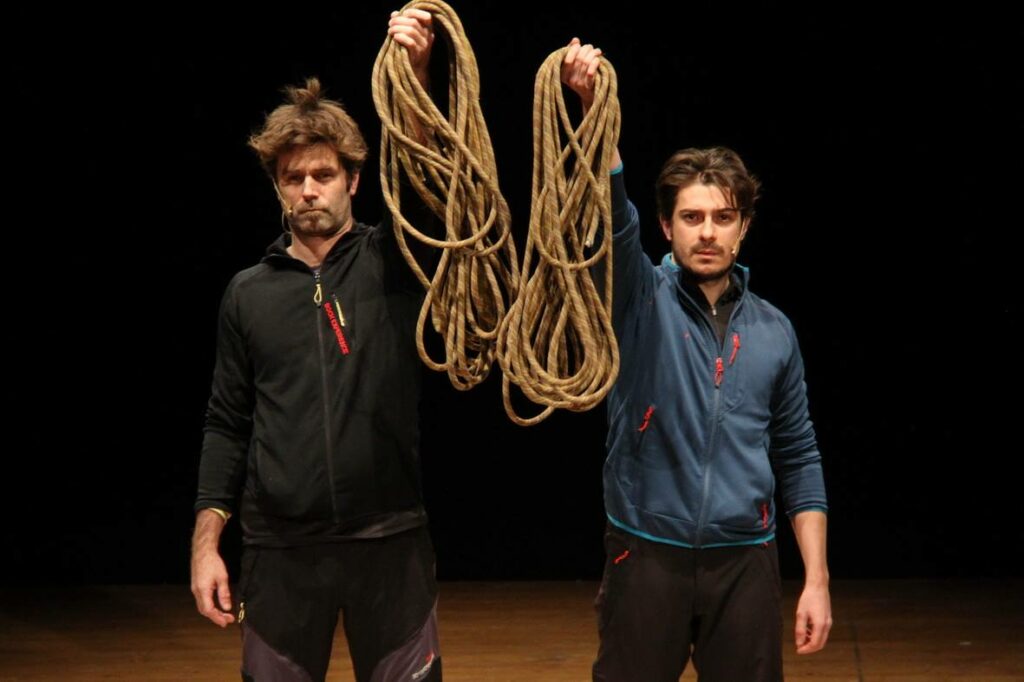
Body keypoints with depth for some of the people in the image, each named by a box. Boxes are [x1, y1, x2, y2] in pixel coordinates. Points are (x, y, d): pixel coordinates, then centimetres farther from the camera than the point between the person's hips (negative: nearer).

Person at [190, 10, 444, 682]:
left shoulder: (393, 263, 1)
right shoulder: (250, 292, 7)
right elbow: (228, 426, 9)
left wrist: (415, 76, -31)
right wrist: (206, 542, 2)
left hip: (391, 542, -1)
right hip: (280, 550, 1)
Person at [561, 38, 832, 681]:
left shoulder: (774, 330, 6)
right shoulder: (640, 299, -2)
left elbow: (798, 459, 9)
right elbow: (612, 216, -22)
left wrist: (817, 578, 3)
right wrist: (595, 108, -38)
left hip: (745, 562, 2)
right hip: (648, 555, -2)